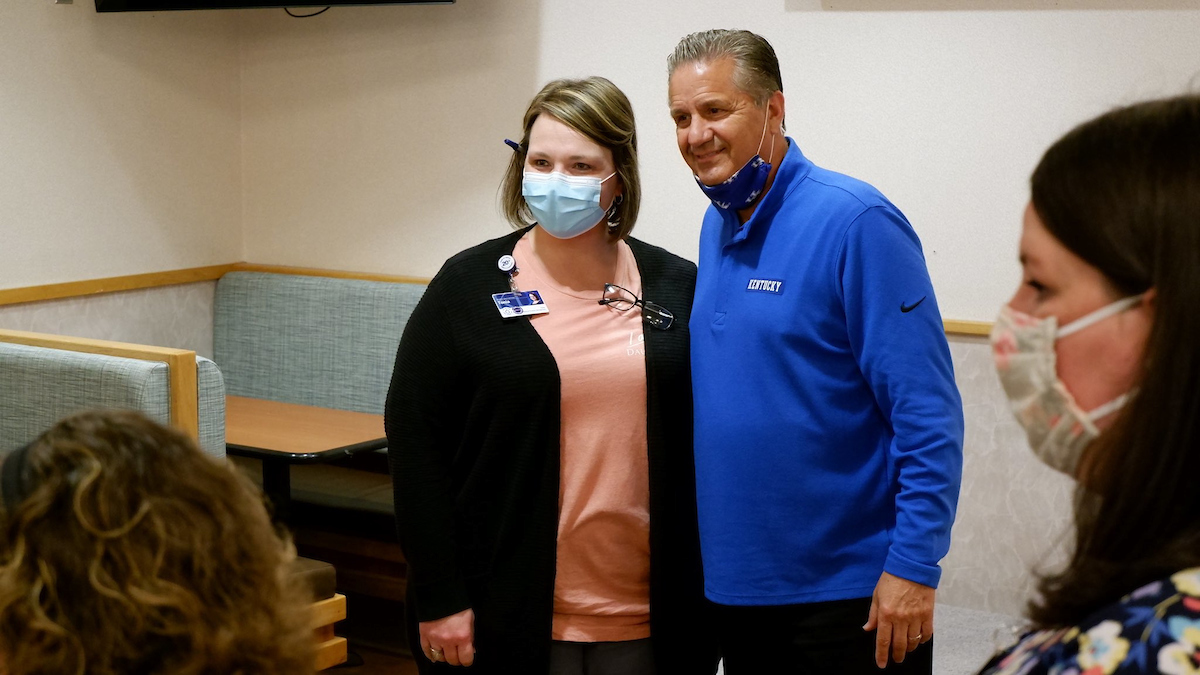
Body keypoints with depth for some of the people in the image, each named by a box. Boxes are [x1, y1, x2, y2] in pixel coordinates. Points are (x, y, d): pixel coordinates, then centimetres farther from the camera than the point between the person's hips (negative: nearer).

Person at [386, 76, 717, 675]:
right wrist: (439, 599, -8)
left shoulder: (679, 290, 4)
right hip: (513, 614, -2)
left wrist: (713, 600, 4)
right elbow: (414, 440, -4)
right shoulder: (468, 285, -1)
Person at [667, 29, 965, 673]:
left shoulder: (854, 222, -15)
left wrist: (914, 566, -21)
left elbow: (928, 414, -17)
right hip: (735, 580, 7)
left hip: (852, 592, -7)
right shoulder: (716, 226, 7)